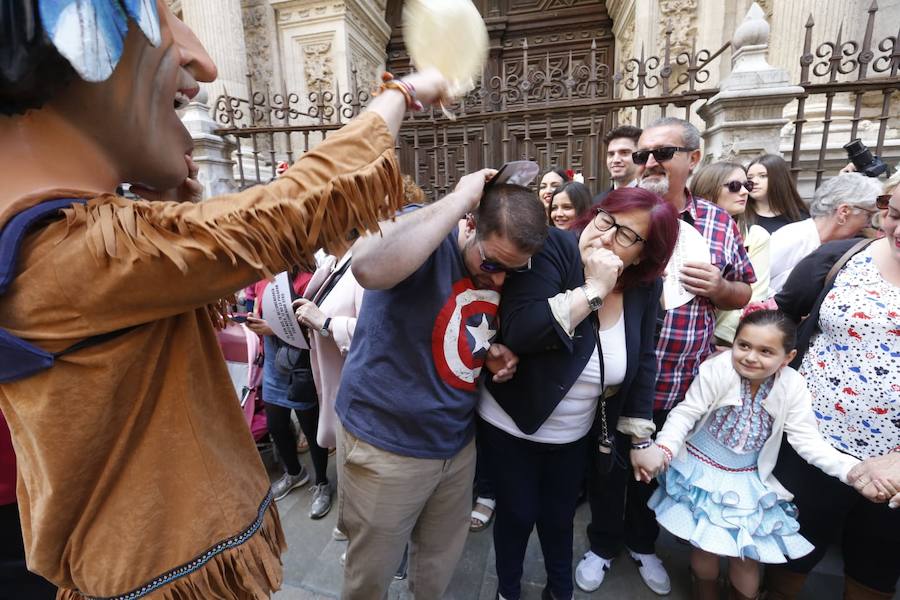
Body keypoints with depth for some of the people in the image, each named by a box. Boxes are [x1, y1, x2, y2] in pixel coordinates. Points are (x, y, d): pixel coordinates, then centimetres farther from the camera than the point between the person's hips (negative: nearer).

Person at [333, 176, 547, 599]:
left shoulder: (503, 267, 0)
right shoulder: (422, 232, -21)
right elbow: (370, 268, -45)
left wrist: (495, 353, -6)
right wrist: (460, 198, -36)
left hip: (456, 440, 6)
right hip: (386, 440, -5)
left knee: (441, 560, 28)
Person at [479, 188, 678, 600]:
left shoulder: (645, 288, -7)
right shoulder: (553, 250, -22)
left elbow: (642, 363, 2)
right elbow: (517, 331, -35)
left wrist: (639, 438, 5)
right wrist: (592, 290, -34)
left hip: (575, 434, 4)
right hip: (512, 425, -3)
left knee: (560, 516, 24)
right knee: (518, 514, 16)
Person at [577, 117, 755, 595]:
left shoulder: (721, 224, 1)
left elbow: (745, 293, 10)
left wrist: (719, 288, -12)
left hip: (681, 386, 3)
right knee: (610, 468, 16)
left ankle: (643, 543, 51)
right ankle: (602, 545, 43)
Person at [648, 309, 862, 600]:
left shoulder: (793, 386, -13)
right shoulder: (717, 369, -24)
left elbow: (808, 439, -7)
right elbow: (685, 413, -20)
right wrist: (664, 448, -32)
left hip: (749, 482, 3)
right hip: (702, 472, -2)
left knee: (747, 556, 12)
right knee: (706, 546, 9)